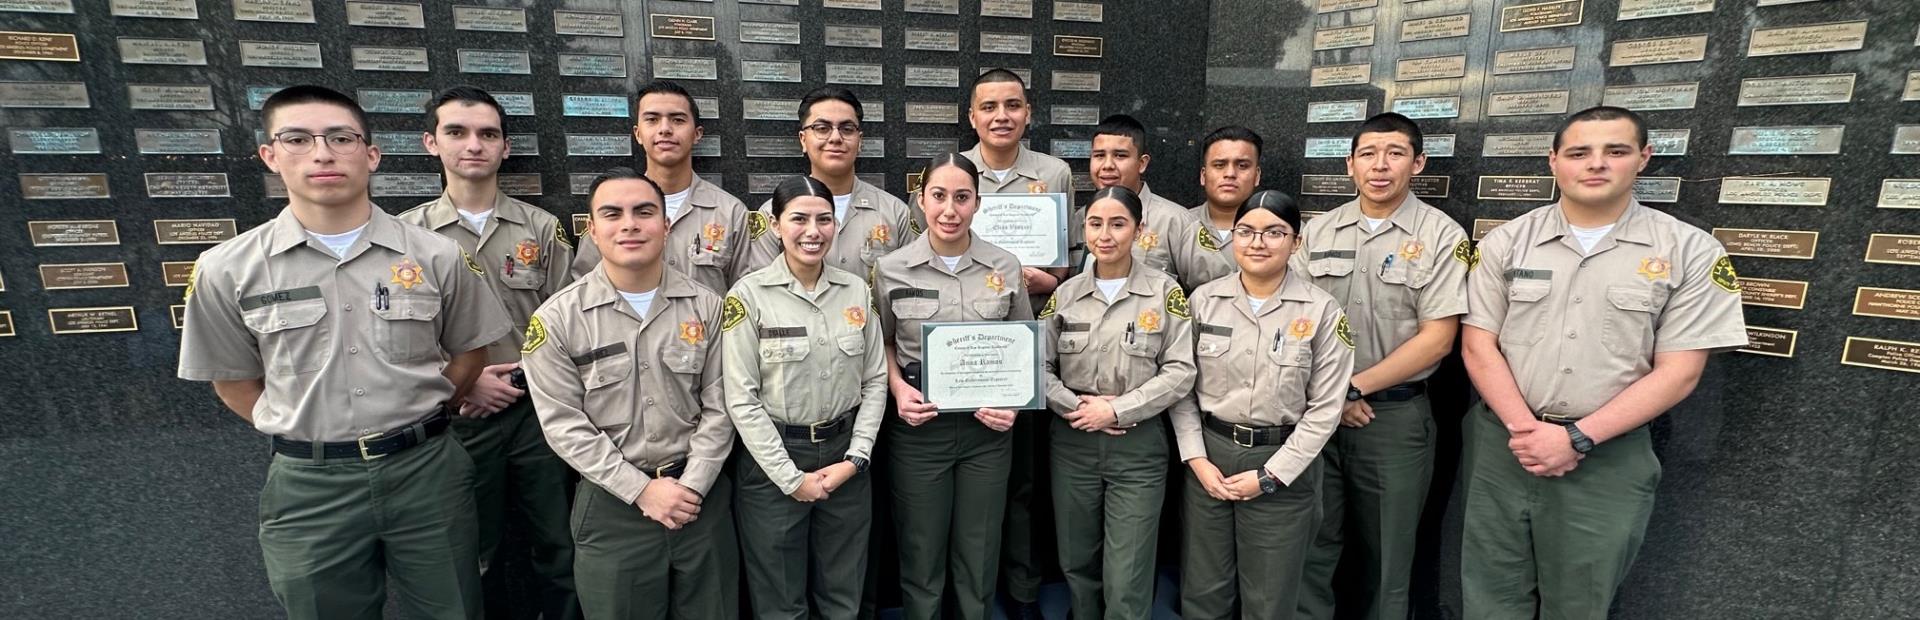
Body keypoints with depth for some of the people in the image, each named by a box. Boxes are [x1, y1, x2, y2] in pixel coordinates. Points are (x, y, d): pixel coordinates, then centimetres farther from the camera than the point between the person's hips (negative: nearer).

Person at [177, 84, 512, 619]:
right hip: (308, 485, 1)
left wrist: (415, 424, 3)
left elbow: (469, 351, 6)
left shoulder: (436, 255, -5)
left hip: (428, 470, 0)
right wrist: (306, 437, 3)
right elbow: (234, 380, 8)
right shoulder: (227, 270, -3)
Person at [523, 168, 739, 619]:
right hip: (613, 502, -1)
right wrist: (641, 489, -12)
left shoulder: (705, 306, -1)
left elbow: (719, 407, -1)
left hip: (702, 494, 2)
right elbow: (564, 425, -8)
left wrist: (691, 486, -9)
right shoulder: (557, 318, -7)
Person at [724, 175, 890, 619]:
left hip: (844, 454, 3)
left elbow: (875, 381, 4)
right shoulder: (749, 294, -10)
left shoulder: (857, 291, 2)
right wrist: (791, 478, -12)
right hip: (773, 460, -3)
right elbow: (741, 399, -12)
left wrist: (855, 458, -6)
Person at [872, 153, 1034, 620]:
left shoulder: (1006, 267, -2)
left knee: (980, 552, 14)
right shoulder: (891, 269, -5)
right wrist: (898, 390, -9)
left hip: (988, 425, 1)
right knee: (921, 551, 12)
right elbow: (882, 343, 8)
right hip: (919, 424, -1)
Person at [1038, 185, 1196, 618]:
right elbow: (1038, 367, 3)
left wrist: (1116, 410, -15)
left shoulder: (1165, 291, -3)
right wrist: (1074, 407, -12)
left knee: (1126, 582, 0)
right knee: (1076, 564, 16)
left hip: (1139, 445, -3)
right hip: (1072, 442, 3)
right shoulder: (1065, 294, 5)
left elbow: (1180, 373, -8)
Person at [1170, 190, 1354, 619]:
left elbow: (1325, 407, -7)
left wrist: (1269, 475, -10)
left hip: (1283, 464, -1)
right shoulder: (1204, 300, 0)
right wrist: (1196, 458, -7)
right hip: (1210, 456, 2)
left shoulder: (1321, 310, -6)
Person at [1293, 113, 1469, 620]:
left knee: (1385, 557, 12)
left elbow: (1436, 338, -9)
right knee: (1310, 546, 9)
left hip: (1395, 416, -2)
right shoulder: (1319, 231, 5)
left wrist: (1354, 388, -12)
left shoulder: (1442, 236, -4)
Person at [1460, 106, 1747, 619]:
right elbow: (1478, 347, -1)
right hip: (1503, 445, 1)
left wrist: (1577, 439, -14)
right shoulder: (1505, 242, 1)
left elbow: (1678, 372, -6)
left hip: (1609, 459, -1)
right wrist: (1526, 430, -12)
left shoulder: (1691, 252, -2)